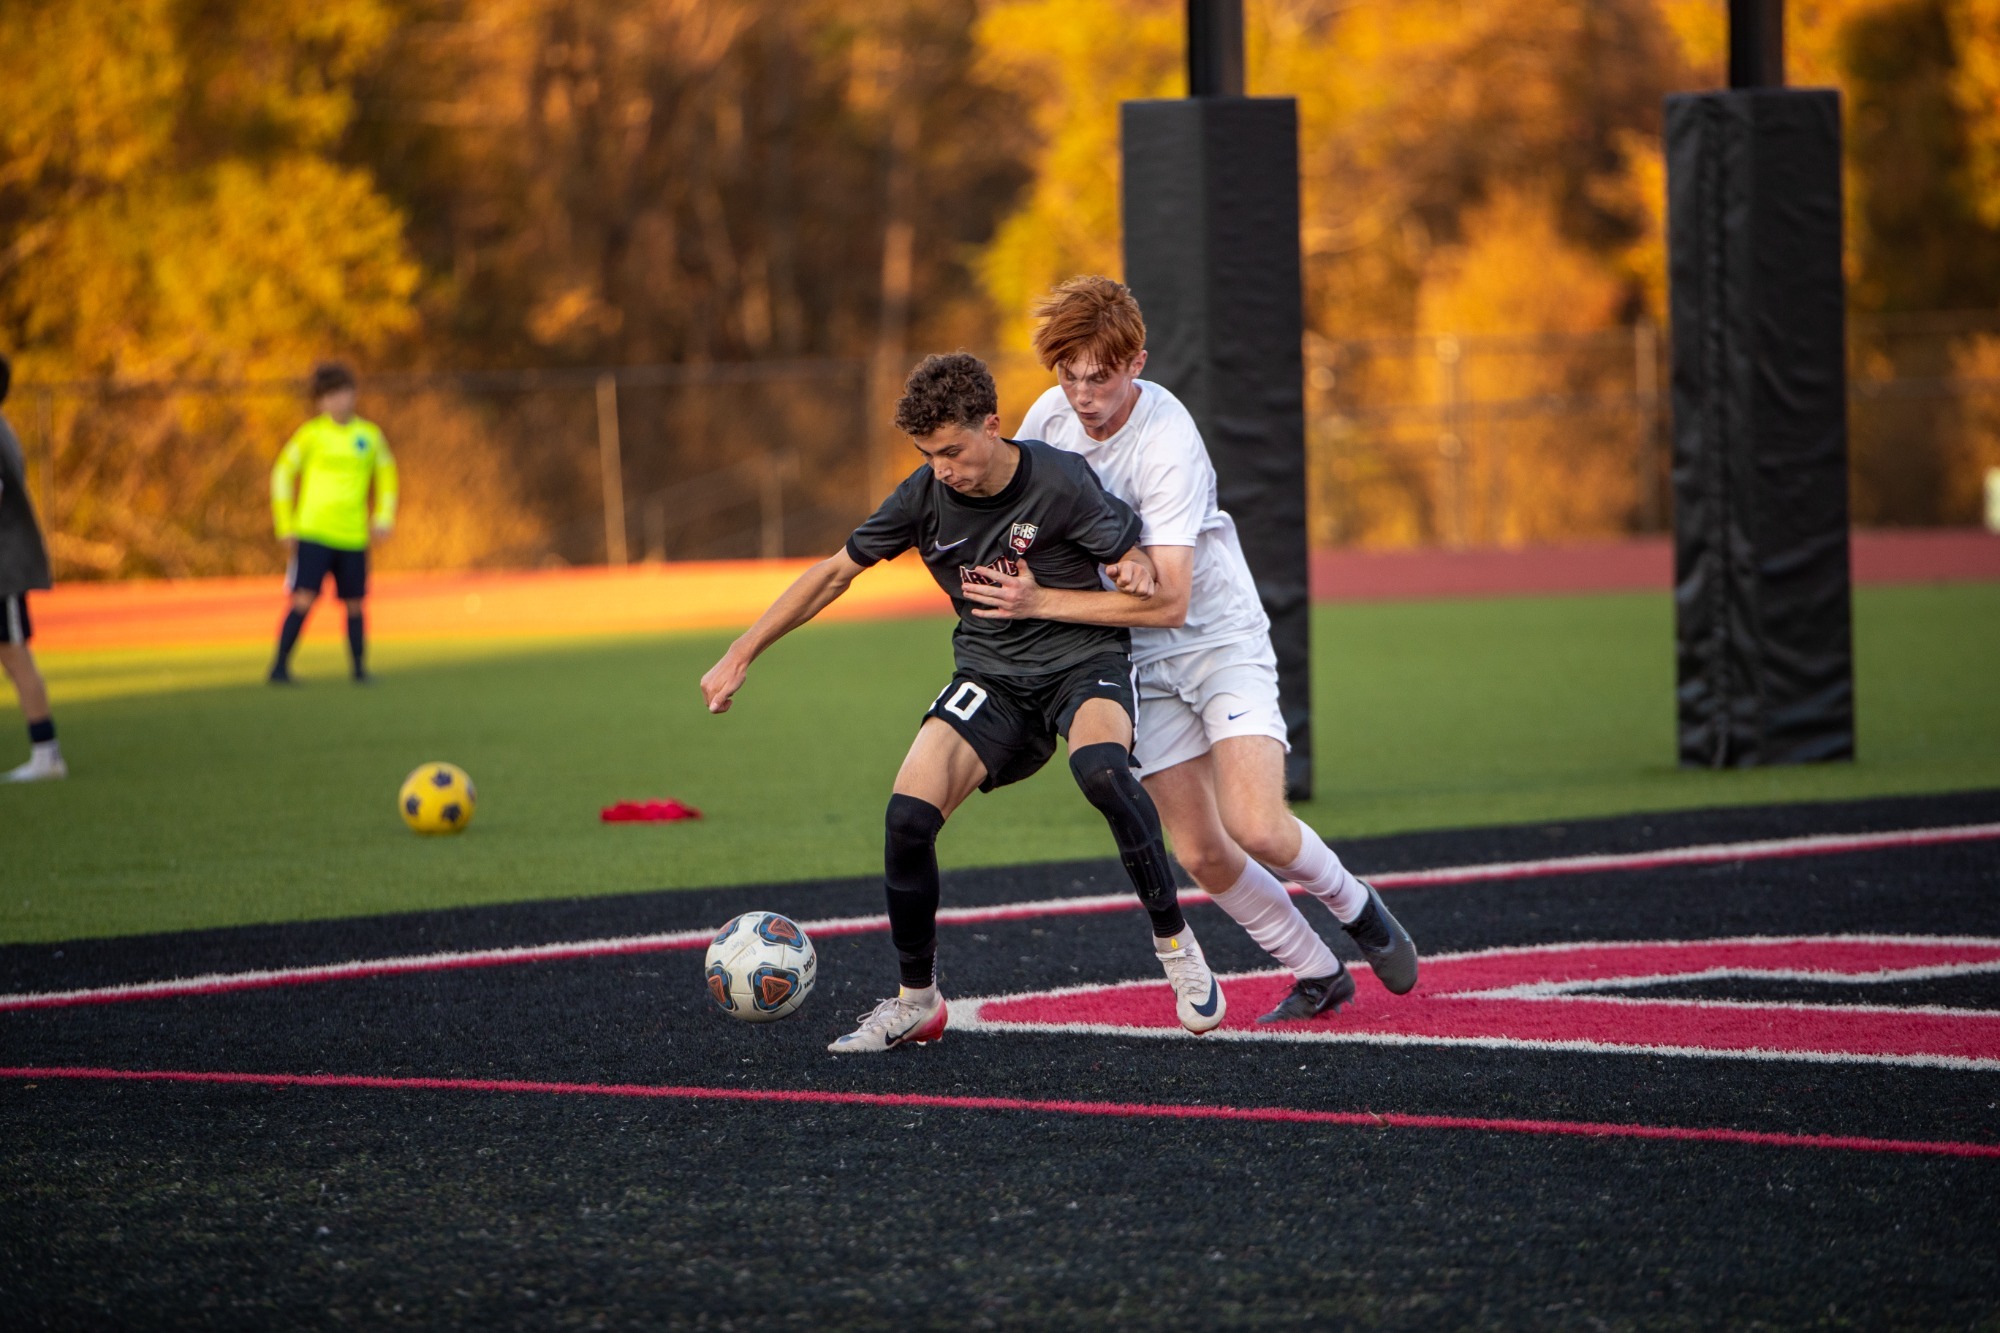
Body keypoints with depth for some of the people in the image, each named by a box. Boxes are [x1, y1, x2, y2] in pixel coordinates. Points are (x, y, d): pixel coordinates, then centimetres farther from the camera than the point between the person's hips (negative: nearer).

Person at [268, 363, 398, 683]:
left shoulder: (370, 435, 7)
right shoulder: (311, 434, -1)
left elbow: (385, 476, 20)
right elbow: (282, 474, 5)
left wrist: (383, 518, 7)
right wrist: (285, 527, 0)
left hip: (353, 537, 3)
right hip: (312, 533, -3)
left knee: (355, 605, 6)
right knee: (303, 600, -13)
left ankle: (360, 669, 19)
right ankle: (280, 667, -8)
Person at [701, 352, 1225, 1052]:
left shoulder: (1059, 482, -18)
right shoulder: (926, 495, -7)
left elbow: (1144, 585, -7)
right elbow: (836, 571, 5)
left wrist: (1039, 601, -19)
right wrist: (741, 655, 3)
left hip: (1084, 659, -4)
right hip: (992, 674, 4)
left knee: (1100, 769, -38)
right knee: (907, 817, -18)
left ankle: (1176, 945, -18)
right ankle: (915, 1002, 4)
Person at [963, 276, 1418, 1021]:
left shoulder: (1168, 445, -27)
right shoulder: (1049, 416, -7)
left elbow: (1167, 595, -33)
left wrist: (1042, 604, -35)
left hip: (1221, 639, -5)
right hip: (1143, 664, 5)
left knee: (1258, 829, -20)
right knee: (1201, 856, 0)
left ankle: (1354, 906, 11)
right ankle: (1316, 977, 18)